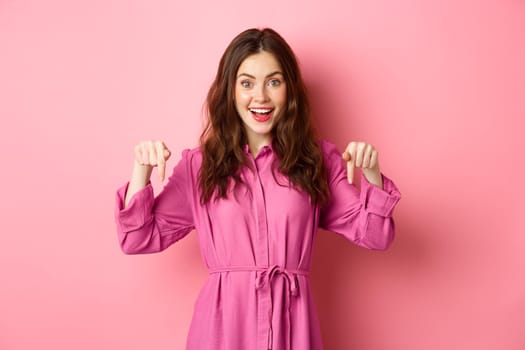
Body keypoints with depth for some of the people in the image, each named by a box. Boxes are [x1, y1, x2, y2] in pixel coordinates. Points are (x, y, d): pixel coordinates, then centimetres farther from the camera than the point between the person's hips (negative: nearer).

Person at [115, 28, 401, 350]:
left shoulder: (318, 158, 4)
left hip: (291, 321, 1)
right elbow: (139, 238, 2)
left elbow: (375, 235, 3)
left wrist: (371, 173, -13)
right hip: (224, 321, 0)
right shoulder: (199, 164, 3)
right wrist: (142, 169, -11)